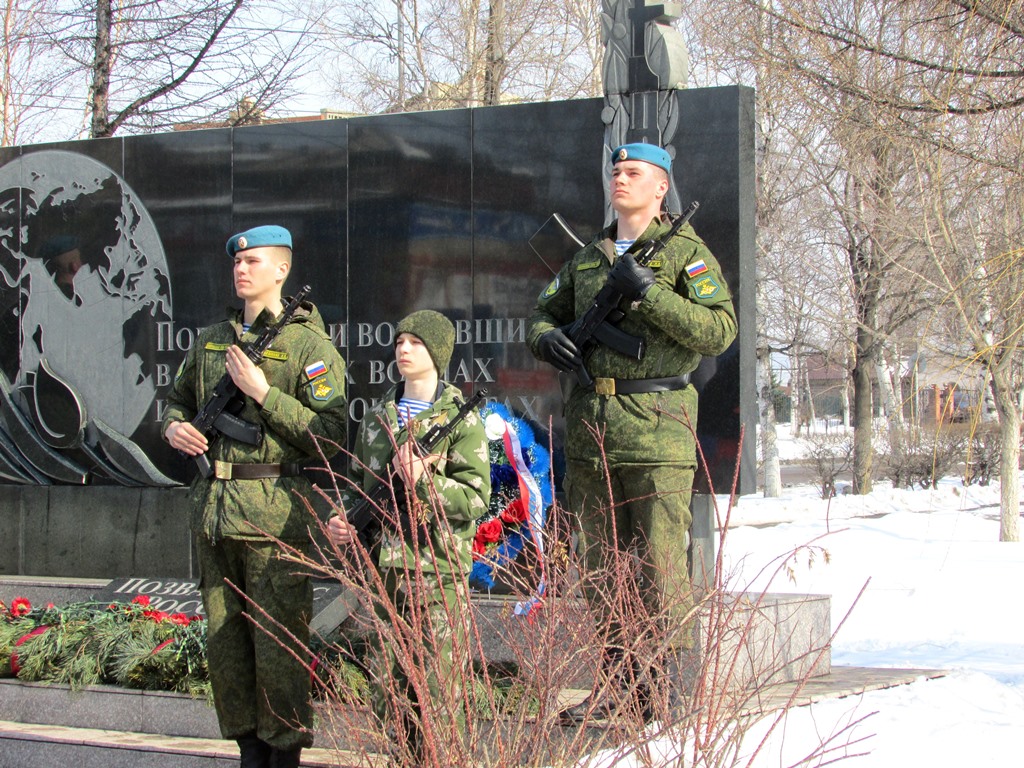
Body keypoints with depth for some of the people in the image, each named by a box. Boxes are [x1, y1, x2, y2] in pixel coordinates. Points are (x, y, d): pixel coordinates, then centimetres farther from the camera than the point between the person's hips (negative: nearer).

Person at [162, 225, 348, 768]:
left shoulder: (309, 346, -4)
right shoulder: (211, 341, 14)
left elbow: (330, 436, -11)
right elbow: (178, 397, 29)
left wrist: (263, 392, -16)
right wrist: (174, 426, 6)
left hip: (273, 508, -6)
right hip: (213, 506, 6)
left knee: (278, 637, -4)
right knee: (223, 637, 10)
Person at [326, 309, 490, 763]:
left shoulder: (461, 420, -4)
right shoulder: (377, 418, 13)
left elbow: (475, 500, -10)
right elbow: (358, 483, 20)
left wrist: (425, 482, -25)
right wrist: (340, 520, 1)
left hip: (438, 570, -5)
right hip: (384, 569, 6)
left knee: (437, 694, -3)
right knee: (387, 691, 10)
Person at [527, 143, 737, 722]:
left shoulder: (687, 253, -1)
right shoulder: (587, 259, 17)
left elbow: (721, 330, -12)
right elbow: (545, 312, 26)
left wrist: (647, 290, -17)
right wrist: (546, 337, 2)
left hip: (656, 425, -6)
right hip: (591, 428, 6)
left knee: (661, 565, -6)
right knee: (602, 565, 10)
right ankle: (619, 683, 19)